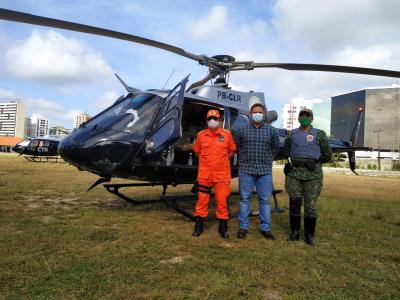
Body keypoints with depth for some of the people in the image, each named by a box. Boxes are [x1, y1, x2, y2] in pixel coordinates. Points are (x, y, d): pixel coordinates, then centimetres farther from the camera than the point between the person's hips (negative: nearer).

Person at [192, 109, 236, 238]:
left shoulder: (227, 134, 0)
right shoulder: (201, 135, 2)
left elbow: (232, 151, 11)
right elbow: (197, 151, 16)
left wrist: (222, 160, 5)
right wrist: (207, 160, 9)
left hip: (222, 173, -1)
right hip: (204, 173, 1)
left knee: (222, 200, 3)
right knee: (202, 199, 7)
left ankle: (223, 227, 18)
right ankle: (199, 225, 20)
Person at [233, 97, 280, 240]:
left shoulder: (272, 130, 4)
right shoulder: (241, 130, 2)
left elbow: (275, 148, 18)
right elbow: (236, 147, 13)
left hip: (265, 170, 1)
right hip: (245, 169, 0)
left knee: (264, 200, 6)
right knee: (244, 199, 5)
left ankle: (265, 228, 18)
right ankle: (243, 227, 16)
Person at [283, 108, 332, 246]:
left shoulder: (319, 134, 6)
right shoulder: (292, 134, 13)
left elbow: (327, 155, 7)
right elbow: (286, 152, 19)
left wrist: (314, 160, -7)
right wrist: (290, 161, 0)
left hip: (312, 174, -2)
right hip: (294, 173, 2)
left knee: (310, 204, 0)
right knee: (294, 202, 5)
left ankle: (309, 234, 14)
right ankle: (294, 232, 18)